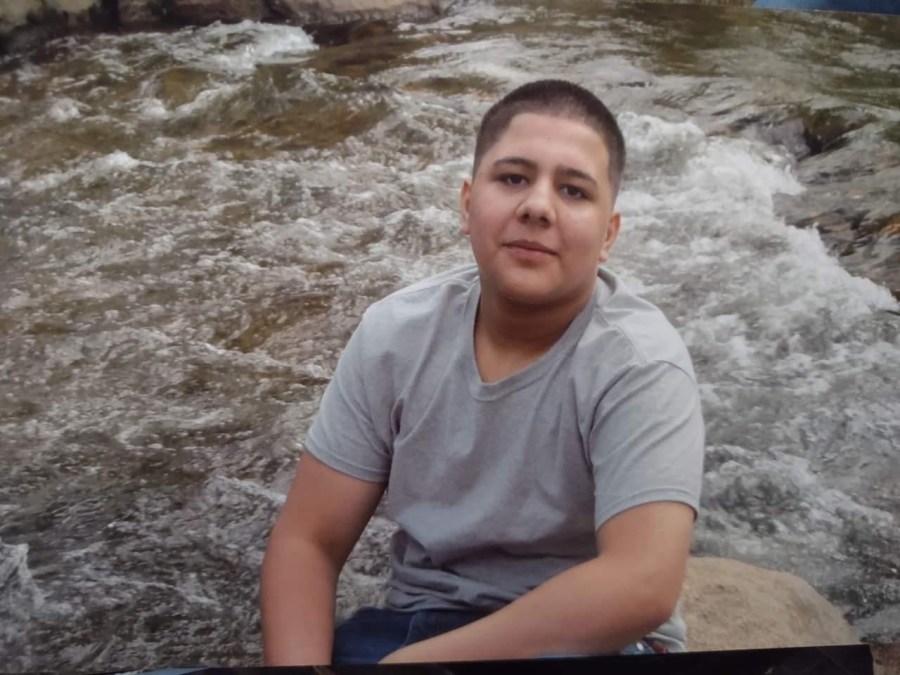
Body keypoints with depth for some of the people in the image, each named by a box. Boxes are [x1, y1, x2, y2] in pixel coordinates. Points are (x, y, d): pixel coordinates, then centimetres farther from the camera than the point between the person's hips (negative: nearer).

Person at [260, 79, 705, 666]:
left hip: (584, 646, -3)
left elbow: (642, 586, -29)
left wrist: (408, 661, -25)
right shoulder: (394, 335, -5)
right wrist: (299, 661, -20)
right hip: (414, 630, 4)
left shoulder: (638, 364, -18)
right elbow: (308, 542, -1)